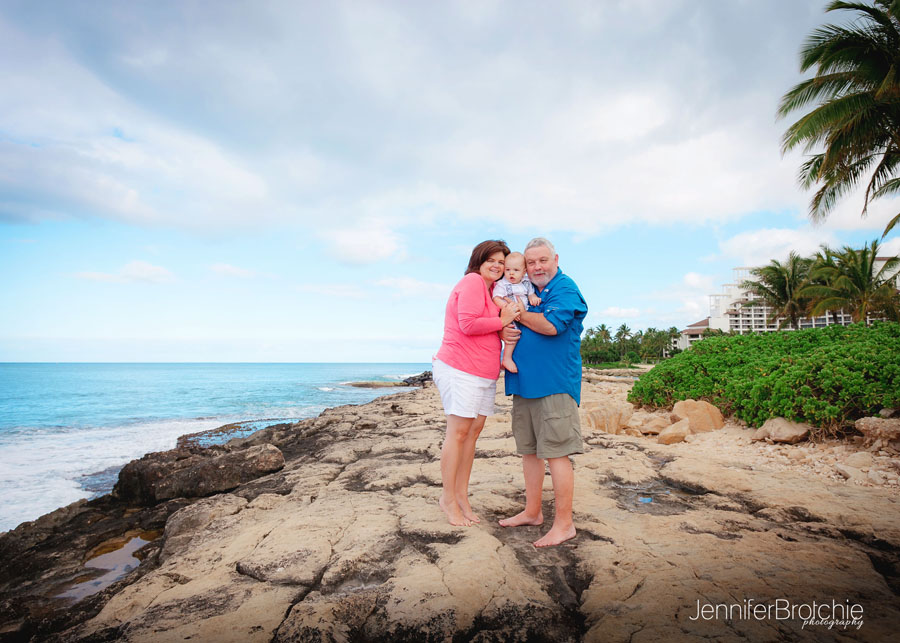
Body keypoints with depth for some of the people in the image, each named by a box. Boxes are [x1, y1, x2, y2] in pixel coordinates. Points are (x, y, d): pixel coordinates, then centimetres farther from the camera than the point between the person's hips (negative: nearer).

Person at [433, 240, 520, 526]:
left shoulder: (490, 291, 23)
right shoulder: (472, 282, -8)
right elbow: (468, 324, -19)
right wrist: (503, 321, -10)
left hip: (485, 374, 9)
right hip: (461, 369, -9)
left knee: (474, 430, 8)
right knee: (458, 432, -5)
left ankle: (461, 494, 17)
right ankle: (448, 497, 7)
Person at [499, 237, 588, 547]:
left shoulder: (565, 289, -6)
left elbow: (551, 325, -21)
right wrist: (503, 329, -3)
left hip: (554, 384, -8)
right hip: (525, 382, 8)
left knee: (556, 451, -4)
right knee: (529, 449, 15)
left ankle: (563, 523, 8)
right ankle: (532, 512, 29)